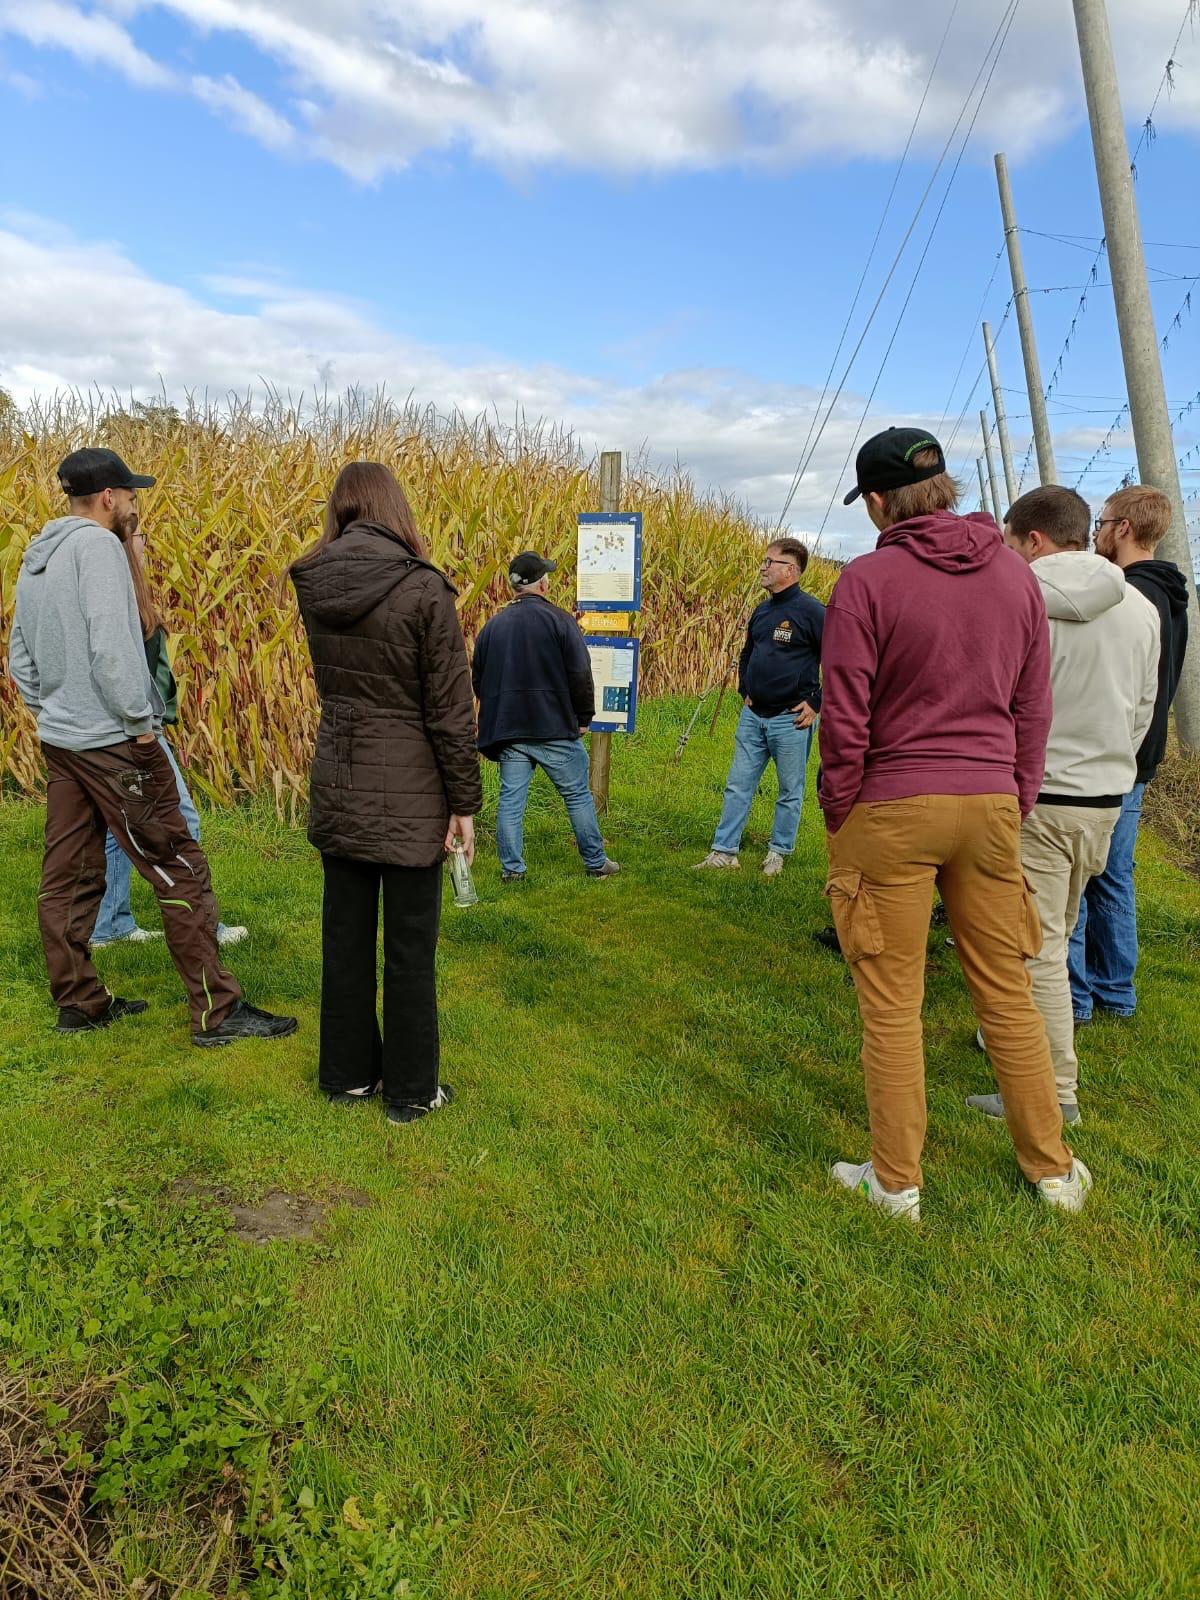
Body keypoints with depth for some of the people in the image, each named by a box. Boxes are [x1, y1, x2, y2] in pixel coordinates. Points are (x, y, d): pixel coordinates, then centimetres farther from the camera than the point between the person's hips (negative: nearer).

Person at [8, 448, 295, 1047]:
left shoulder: (35, 558, 15)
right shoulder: (96, 545, -12)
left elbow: (20, 659, 18)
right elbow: (111, 644, -22)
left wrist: (53, 711, 19)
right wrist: (141, 722, -15)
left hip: (58, 740, 10)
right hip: (111, 740, -9)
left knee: (67, 878, 13)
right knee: (180, 872, -4)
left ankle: (77, 1003, 23)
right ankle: (217, 1010, 0)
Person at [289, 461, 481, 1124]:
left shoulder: (312, 586, 1)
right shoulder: (424, 588, -14)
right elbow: (450, 708, -12)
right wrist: (464, 803, -5)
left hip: (337, 782, 5)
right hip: (408, 792, -5)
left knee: (345, 936, 17)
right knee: (409, 947, 8)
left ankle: (347, 1074, 32)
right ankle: (410, 1091, 22)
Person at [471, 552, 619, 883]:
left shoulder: (492, 625, 9)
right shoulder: (560, 620, -7)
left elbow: (478, 679, 14)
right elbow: (580, 675, -10)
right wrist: (584, 716, 1)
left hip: (507, 731, 4)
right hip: (555, 729, -4)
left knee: (511, 800, 7)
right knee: (578, 795, 8)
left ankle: (511, 869, 8)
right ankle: (596, 863, 17)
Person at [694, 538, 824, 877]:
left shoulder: (810, 611, -11)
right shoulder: (761, 611, 10)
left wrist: (816, 704, -11)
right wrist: (744, 691, 15)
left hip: (791, 719, -6)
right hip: (753, 715, 7)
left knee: (790, 791, 8)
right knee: (738, 785, 8)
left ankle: (778, 852, 22)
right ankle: (724, 851, 15)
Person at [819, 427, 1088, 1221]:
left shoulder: (867, 580, -9)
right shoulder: (1017, 575, 6)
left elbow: (845, 718, -9)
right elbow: (1033, 709, 10)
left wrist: (839, 815, 2)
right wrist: (1016, 803, 18)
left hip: (891, 807, -4)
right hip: (990, 805, 5)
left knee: (892, 1004, 6)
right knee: (1008, 993, 16)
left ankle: (897, 1182, 20)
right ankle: (1053, 1169, 29)